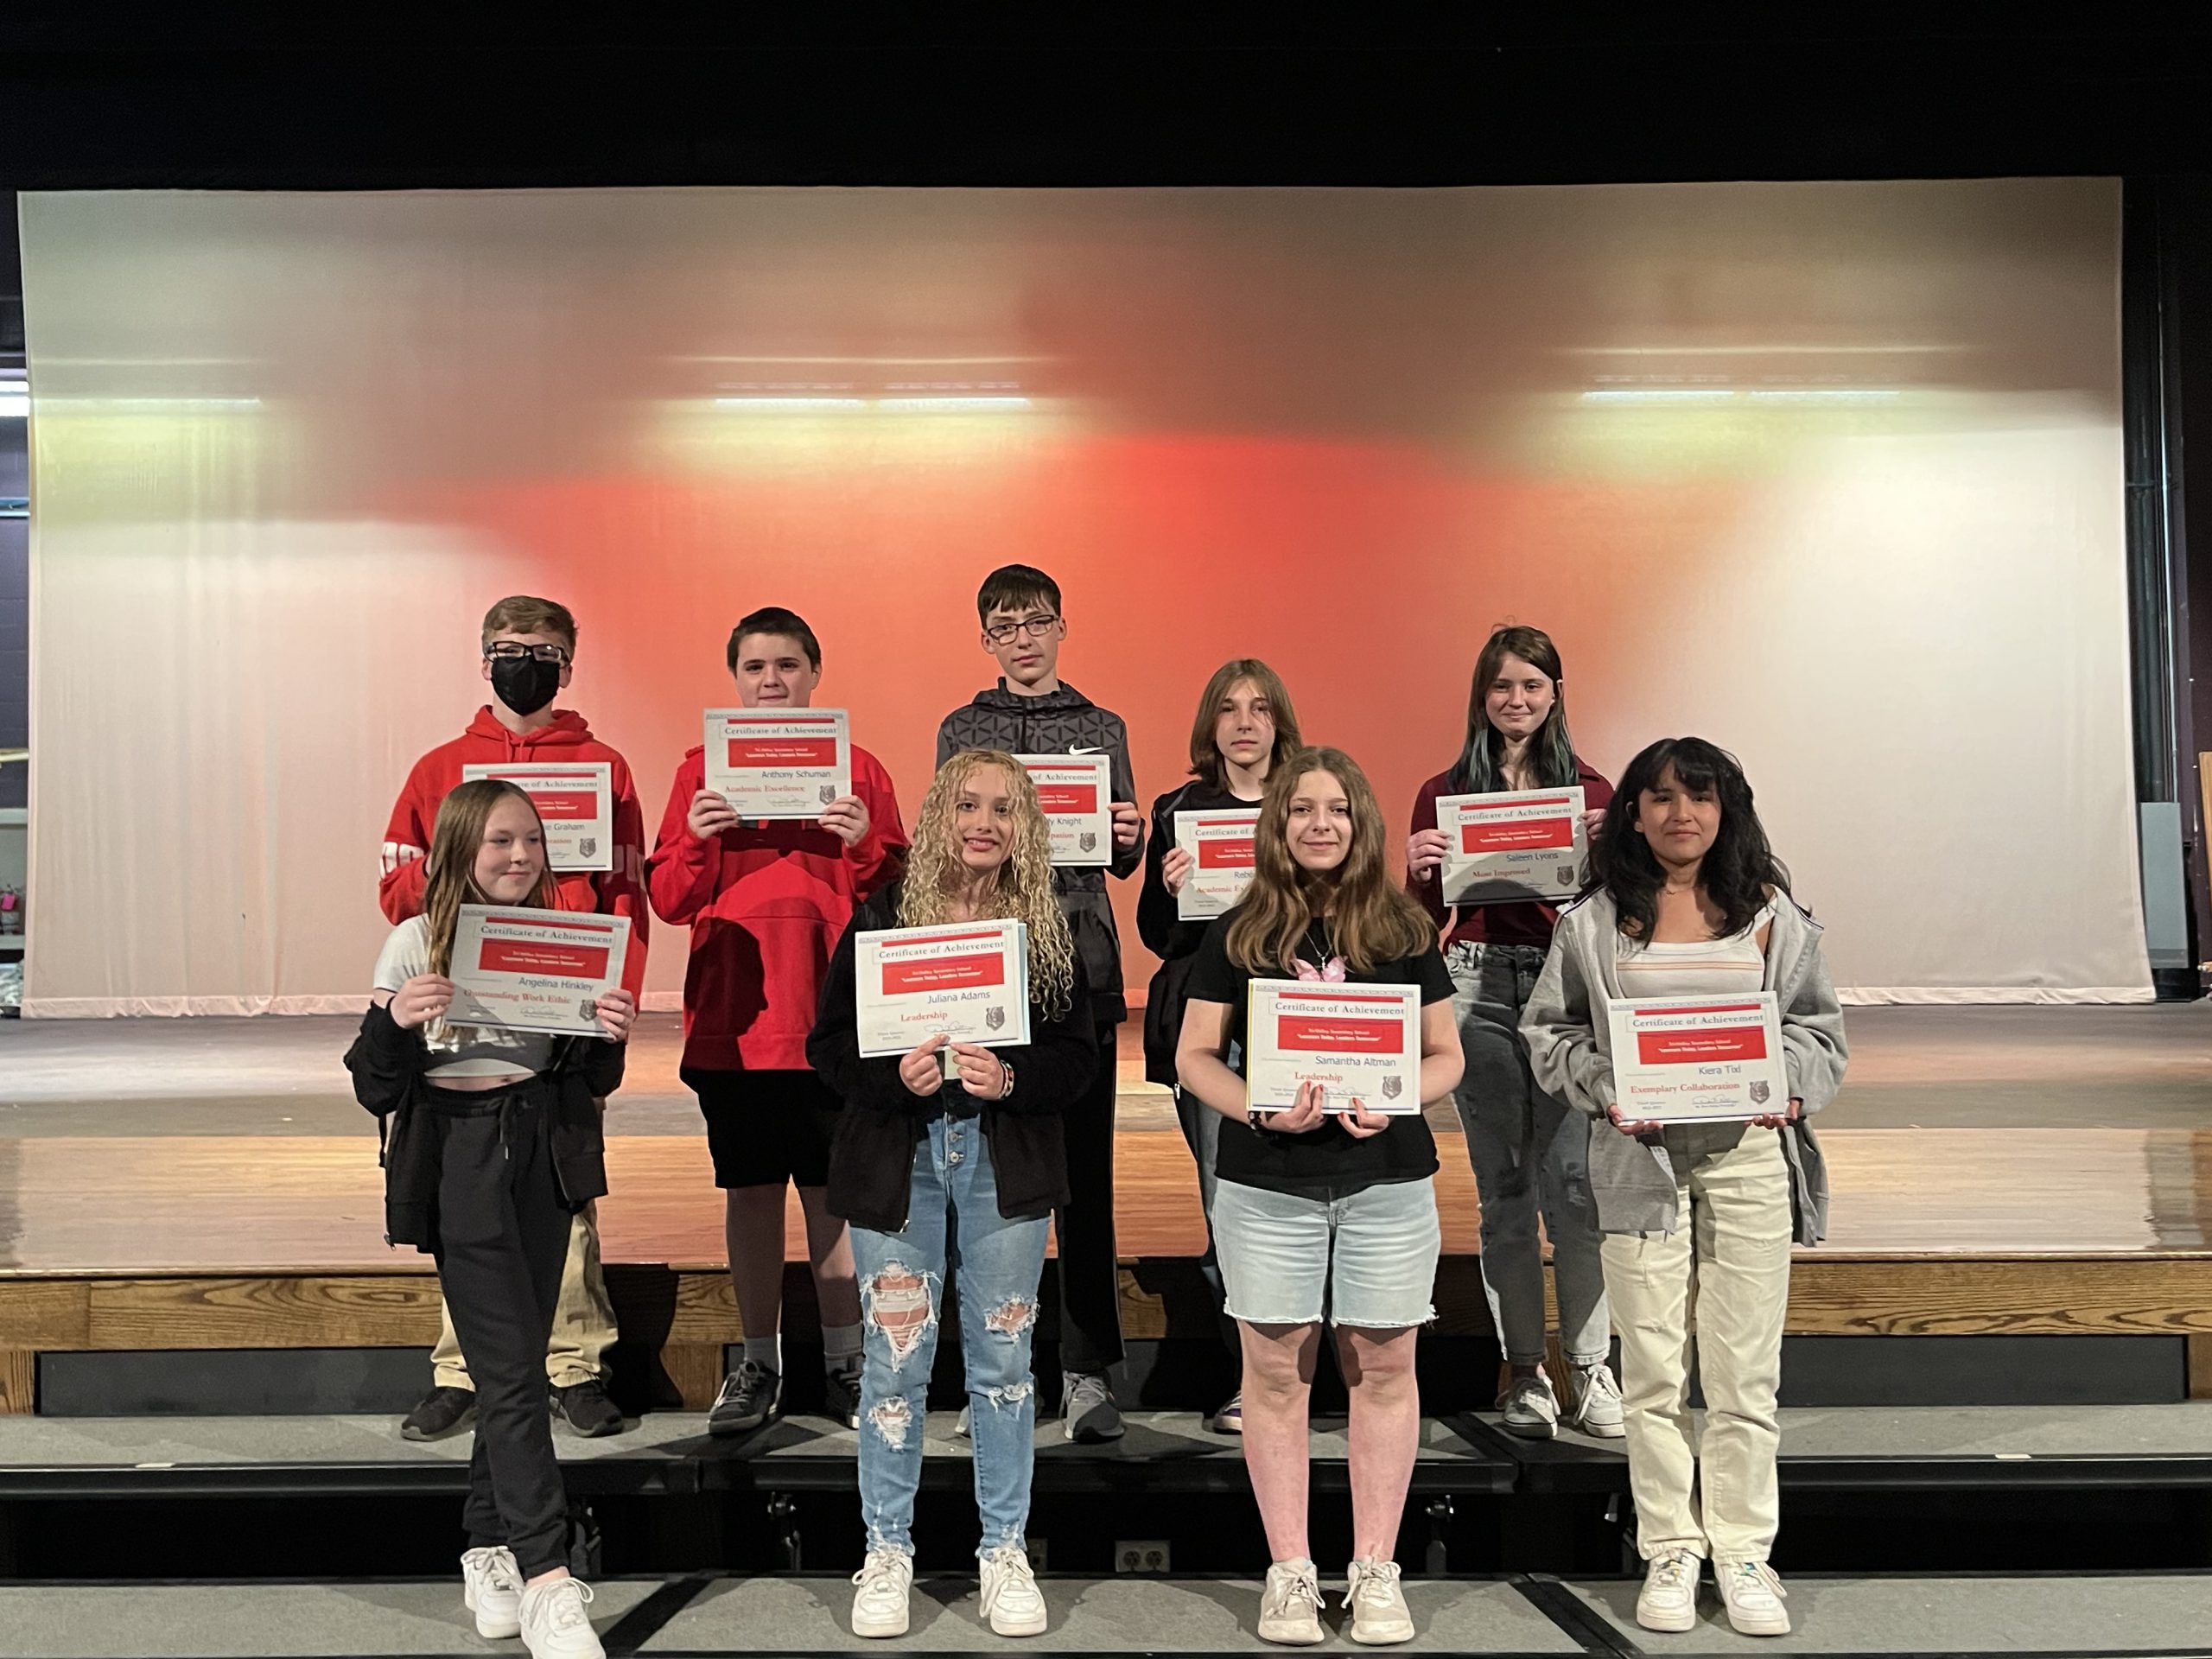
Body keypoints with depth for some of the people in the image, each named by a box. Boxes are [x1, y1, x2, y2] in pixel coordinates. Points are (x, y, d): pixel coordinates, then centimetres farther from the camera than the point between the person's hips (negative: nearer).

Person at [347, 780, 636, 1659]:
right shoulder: (416, 944, -4)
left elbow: (589, 1084, 9)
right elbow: (377, 1088, -4)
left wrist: (610, 1038, -12)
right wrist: (394, 1023, -22)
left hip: (544, 1158, 4)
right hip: (457, 1162, -4)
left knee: (512, 1362, 10)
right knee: (513, 1370, -6)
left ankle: (490, 1552, 25)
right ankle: (548, 1584, -3)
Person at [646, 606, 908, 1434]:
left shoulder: (857, 769, 5)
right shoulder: (701, 771, 8)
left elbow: (896, 895, 2)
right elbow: (669, 901, 4)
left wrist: (863, 844, -16)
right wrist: (697, 840, -14)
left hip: (833, 1016, -1)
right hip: (733, 1019, 1)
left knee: (835, 1192, 4)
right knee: (750, 1191, 7)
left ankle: (843, 1361, 17)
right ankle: (758, 1364, 20)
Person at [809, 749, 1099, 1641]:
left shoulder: (1047, 930, 2)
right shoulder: (880, 918, -1)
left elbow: (1080, 1055, 0)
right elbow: (828, 1042, -2)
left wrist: (1012, 1077, -18)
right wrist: (894, 1074, -19)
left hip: (1006, 1162, 1)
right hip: (898, 1162, -1)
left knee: (1002, 1358, 9)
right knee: (895, 1359, 5)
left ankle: (1005, 1551, 23)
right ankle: (888, 1552, 22)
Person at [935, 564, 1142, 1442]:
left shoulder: (1102, 728, 12)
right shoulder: (962, 730, 11)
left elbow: (1122, 863, 12)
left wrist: (1129, 836, -9)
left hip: (1081, 968, 0)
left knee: (1084, 1172, 0)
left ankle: (1087, 1370, 6)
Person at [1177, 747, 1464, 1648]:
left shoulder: (1404, 930, 6)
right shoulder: (1238, 935, 3)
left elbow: (1446, 1055, 8)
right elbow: (1195, 1055, 3)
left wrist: (1393, 1099, -12)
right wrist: (1259, 1109, -14)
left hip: (1389, 1180, 1)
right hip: (1266, 1184, 0)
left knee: (1383, 1367, 5)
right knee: (1276, 1369, 4)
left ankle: (1374, 1570, 19)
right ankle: (1289, 1571, 17)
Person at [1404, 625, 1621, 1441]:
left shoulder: (1591, 791, 9)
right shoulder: (1445, 793, 8)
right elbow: (1424, 919, 8)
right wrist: (1417, 869, -11)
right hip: (1478, 987, 0)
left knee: (1574, 1181, -5)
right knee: (1504, 1188, 6)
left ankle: (1590, 1365, 9)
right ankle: (1524, 1371, 15)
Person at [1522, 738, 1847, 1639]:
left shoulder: (1772, 914, 6)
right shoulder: (1593, 920, 3)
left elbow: (1817, 1025, 11)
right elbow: (1551, 1029, 6)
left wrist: (1790, 1087, -8)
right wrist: (1603, 1088, -10)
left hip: (1749, 1154, 1)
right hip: (1640, 1157, 0)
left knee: (1745, 1369, 4)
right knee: (1653, 1368, 4)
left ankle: (1743, 1549, 18)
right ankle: (1670, 1551, 17)